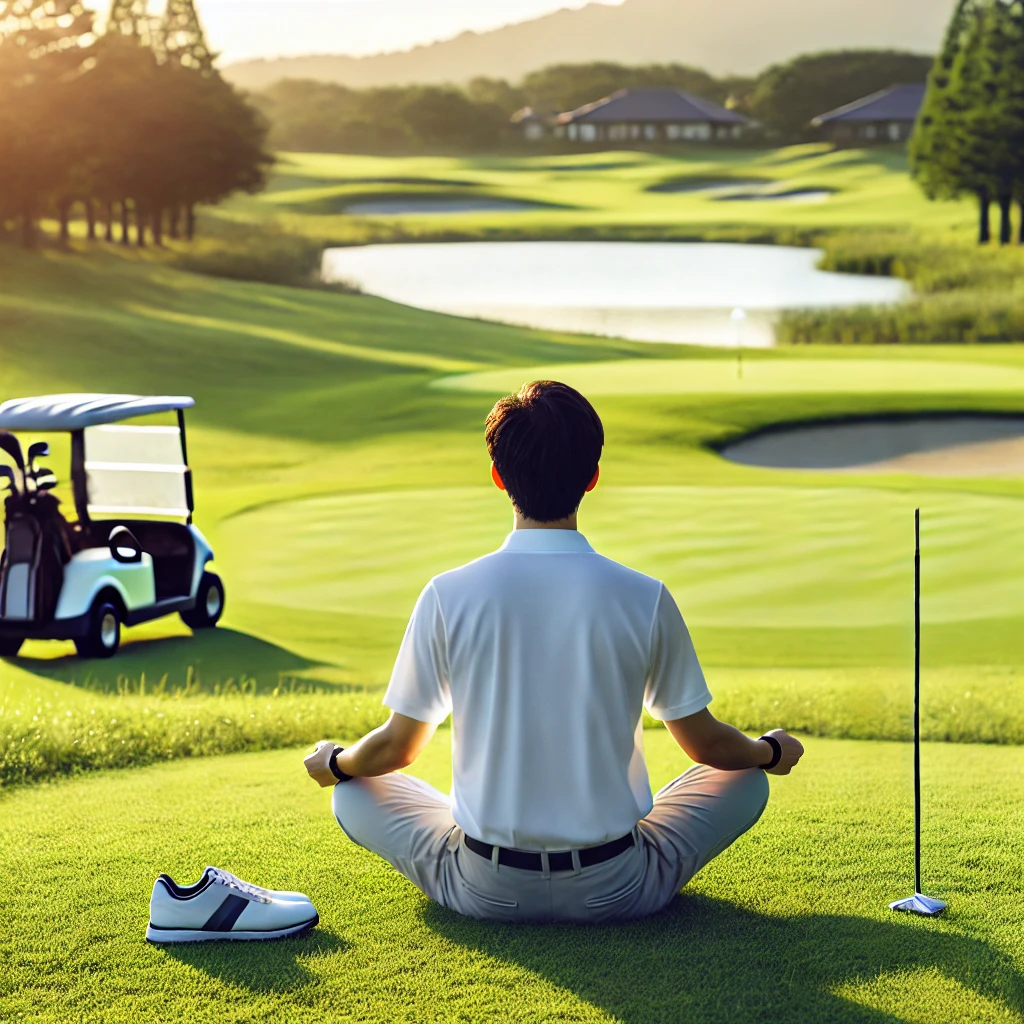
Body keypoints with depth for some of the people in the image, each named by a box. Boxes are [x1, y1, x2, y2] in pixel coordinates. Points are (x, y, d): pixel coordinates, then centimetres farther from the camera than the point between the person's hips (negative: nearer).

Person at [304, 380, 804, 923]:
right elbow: (706, 744, 3)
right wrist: (772, 752, 26)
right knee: (747, 781, 21)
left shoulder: (448, 595, -10)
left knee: (354, 794, 23)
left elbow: (396, 747, 2)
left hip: (484, 892, 0)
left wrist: (333, 763, 25)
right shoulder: (644, 599, -11)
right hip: (614, 894, 0)